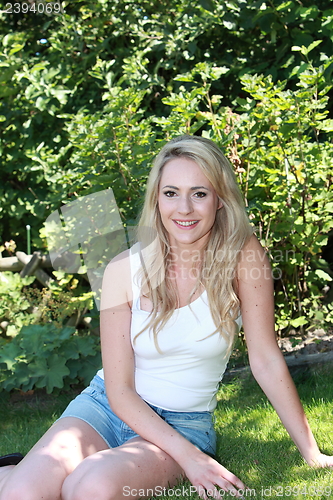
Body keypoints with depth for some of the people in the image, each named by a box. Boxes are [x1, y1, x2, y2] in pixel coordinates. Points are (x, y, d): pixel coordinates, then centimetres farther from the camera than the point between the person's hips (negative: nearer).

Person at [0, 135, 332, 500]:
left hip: (185, 425, 0)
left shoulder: (243, 257, -14)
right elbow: (119, 390, -10)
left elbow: (266, 360, -7)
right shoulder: (125, 269, -12)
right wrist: (188, 456, -21)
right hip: (107, 406, 1)